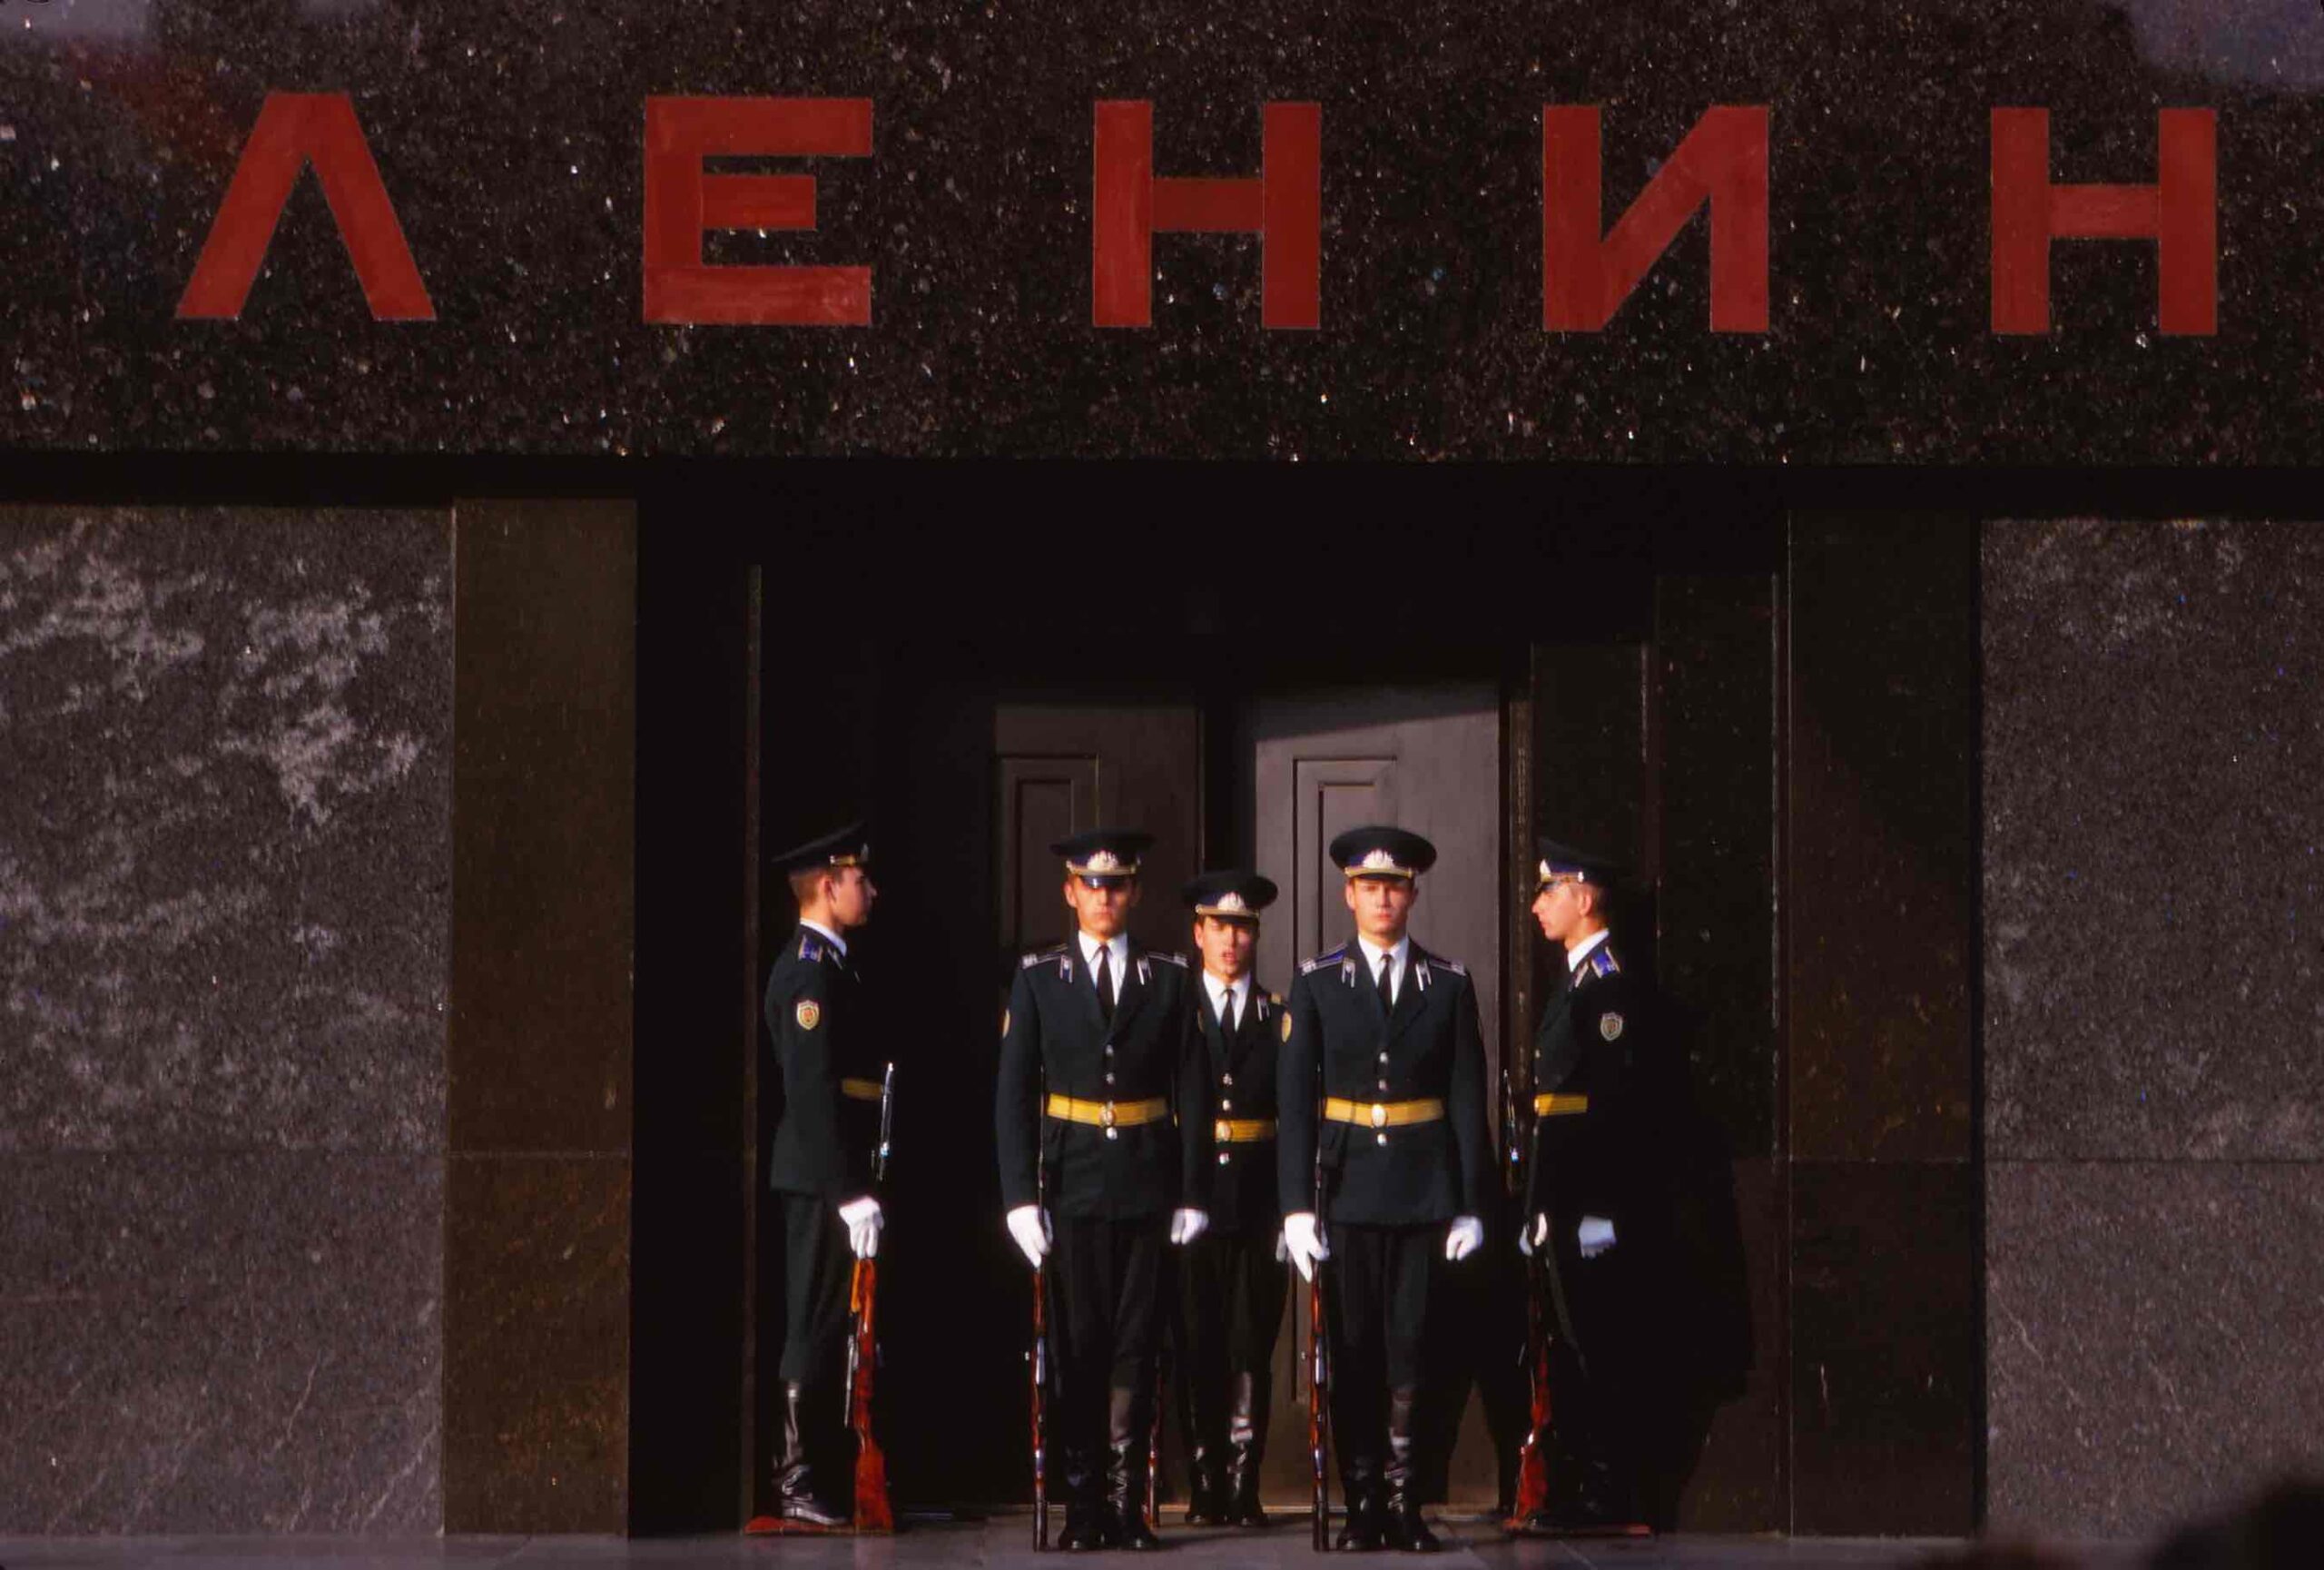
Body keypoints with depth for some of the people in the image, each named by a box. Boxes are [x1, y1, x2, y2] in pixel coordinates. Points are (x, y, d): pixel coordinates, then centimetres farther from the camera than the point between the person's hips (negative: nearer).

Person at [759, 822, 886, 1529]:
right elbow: (814, 1093, -20)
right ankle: (800, 1484, -3)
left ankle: (827, 1477, 18)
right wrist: (849, 1193, -23)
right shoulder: (809, 971, -15)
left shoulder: (828, 964, 17)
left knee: (827, 1331, 12)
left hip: (834, 1178, 10)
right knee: (816, 1330, -6)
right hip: (825, 1179, -10)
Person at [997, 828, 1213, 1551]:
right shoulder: (1039, 979, 4)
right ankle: (1081, 1505, 4)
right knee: (1075, 1345, 0)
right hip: (1072, 1186, -1)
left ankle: (1127, 1503, 4)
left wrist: (1191, 1192, -1)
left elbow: (1192, 1092, 6)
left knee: (1136, 1343, 1)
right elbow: (1013, 1093, 1)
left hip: (1147, 1186, 1)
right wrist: (1021, 1194, -7)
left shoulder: (1169, 979, 7)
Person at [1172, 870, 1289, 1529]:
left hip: (1259, 1209, 1)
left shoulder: (1281, 1018, 9)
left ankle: (1243, 1486, 4)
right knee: (1197, 1350, 0)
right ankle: (1204, 1490, 6)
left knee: (1251, 1350, 0)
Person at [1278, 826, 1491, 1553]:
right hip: (1347, 1189, 0)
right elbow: (1295, 1101, 1)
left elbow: (1467, 1099, 6)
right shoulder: (1317, 983, 4)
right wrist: (1297, 1204, -7)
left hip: (1423, 1192, 0)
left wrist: (1470, 1205, 0)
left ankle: (1404, 1502, 2)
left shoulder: (1448, 985, 6)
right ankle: (1363, 1505, 7)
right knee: (1352, 1350, 1)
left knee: (1412, 1348, -2)